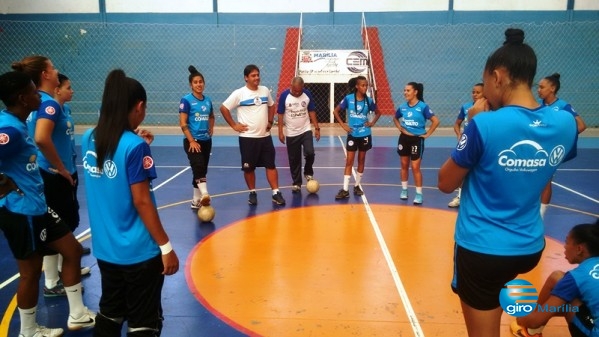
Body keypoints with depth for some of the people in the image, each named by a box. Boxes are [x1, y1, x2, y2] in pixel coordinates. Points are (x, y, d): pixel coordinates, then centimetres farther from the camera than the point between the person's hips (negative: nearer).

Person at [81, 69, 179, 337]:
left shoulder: (88, 139, 1)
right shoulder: (134, 146, -19)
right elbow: (141, 202, -19)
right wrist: (166, 247, -12)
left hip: (104, 248, 7)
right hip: (138, 252, -7)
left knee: (109, 315, 24)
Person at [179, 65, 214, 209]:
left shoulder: (208, 100, 9)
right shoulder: (186, 100, -8)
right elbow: (183, 123, -12)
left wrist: (211, 129, 10)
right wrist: (192, 141, -18)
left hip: (206, 141, 6)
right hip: (193, 141, -6)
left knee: (202, 169, 12)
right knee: (199, 167, -24)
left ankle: (196, 200, 24)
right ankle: (204, 195, -37)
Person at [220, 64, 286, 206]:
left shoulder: (265, 90, 6)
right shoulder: (239, 93, -9)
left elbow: (272, 105, 22)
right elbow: (224, 108, -5)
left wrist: (270, 121, 11)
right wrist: (234, 125, -7)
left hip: (265, 136, 4)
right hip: (247, 137, -4)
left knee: (271, 165, 4)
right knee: (249, 167, 5)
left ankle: (276, 193, 9)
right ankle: (252, 193, 21)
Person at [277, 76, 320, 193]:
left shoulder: (307, 94, -6)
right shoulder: (284, 95, -11)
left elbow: (312, 111, 3)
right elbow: (280, 114, -6)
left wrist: (317, 128, 0)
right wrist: (280, 132, -9)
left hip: (306, 130, 1)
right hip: (291, 133, -1)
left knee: (309, 153, -16)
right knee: (294, 159, 5)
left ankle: (308, 172, 14)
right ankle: (296, 183, 20)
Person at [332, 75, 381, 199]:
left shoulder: (369, 100, -2)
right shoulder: (348, 98, -8)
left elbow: (378, 112, 15)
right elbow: (335, 111, 0)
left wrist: (372, 123, 1)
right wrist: (343, 125, -6)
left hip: (365, 134, 2)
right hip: (352, 134, -2)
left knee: (361, 160, 10)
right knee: (349, 161, -2)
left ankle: (357, 186, 23)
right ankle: (345, 189, 0)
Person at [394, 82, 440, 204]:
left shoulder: (423, 106, -13)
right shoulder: (402, 106, 2)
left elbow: (436, 121, -14)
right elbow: (395, 118, 22)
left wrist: (427, 134, -12)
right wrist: (400, 128, 7)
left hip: (417, 139, -5)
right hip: (404, 138, 5)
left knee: (415, 167, -3)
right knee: (404, 165, 12)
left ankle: (419, 193, 8)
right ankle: (404, 190, 25)